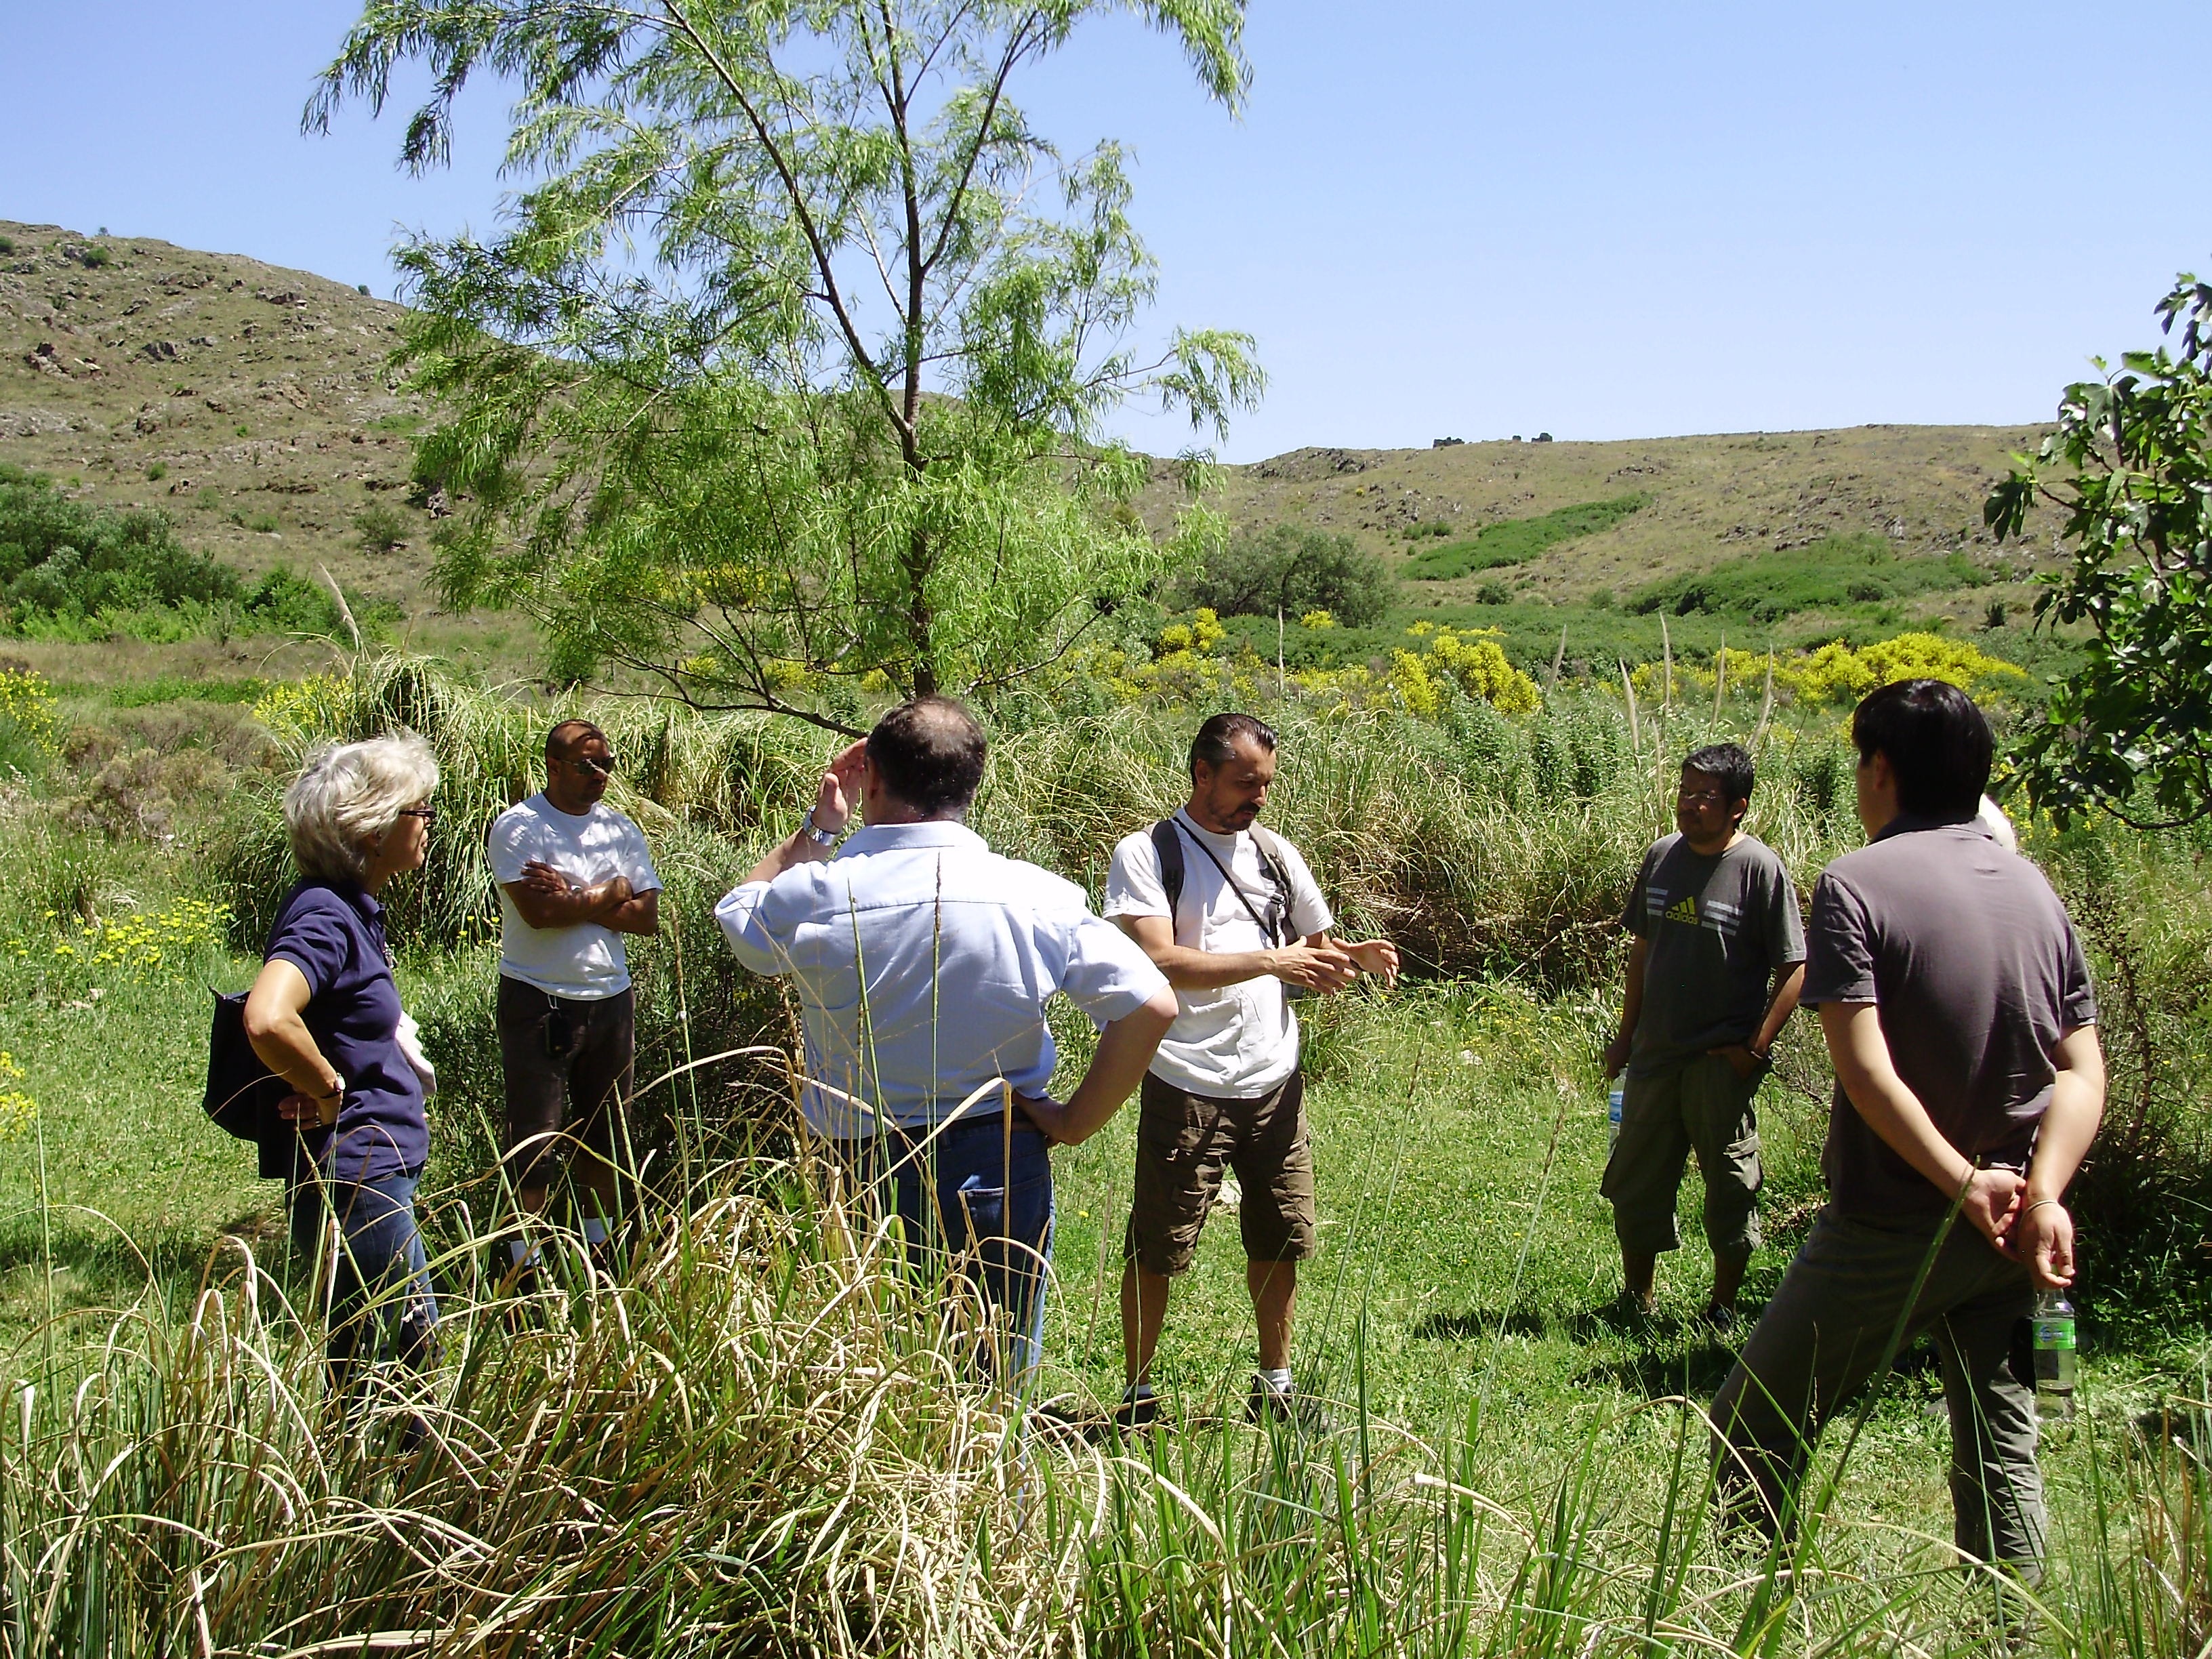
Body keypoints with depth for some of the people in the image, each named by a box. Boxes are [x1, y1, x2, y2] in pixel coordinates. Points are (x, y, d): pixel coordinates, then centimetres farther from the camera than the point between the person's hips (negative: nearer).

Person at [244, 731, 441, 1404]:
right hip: (354, 1179, -10)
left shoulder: (355, 908, 10)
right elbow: (267, 1020, -38)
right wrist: (328, 1091, -23)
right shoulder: (325, 916, -20)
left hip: (378, 1177, 10)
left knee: (417, 1359, 18)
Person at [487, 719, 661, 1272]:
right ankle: (526, 1264, 6)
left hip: (611, 998, 5)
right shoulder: (517, 827, -8)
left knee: (606, 1128, 13)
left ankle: (598, 1244, 27)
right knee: (535, 1138, -2)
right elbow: (538, 911, -21)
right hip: (538, 1000, -5)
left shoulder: (621, 829, 8)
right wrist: (609, 893, -9)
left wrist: (573, 897, -13)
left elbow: (647, 916, -2)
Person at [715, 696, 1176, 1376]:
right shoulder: (1036, 897, -12)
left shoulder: (817, 896, -12)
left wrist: (819, 825, 15)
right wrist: (1074, 1121, -6)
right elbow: (1151, 1005, -15)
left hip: (864, 1173, 0)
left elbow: (738, 913, 11)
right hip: (998, 1169, 0)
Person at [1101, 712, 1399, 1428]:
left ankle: (1275, 1383, 28)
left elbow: (1315, 952, 20)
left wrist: (1356, 958, -3)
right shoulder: (1147, 854, -5)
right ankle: (1137, 1392, 17)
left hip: (1275, 1084, 5)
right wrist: (1270, 961, -22)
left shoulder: (1276, 855, 12)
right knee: (1157, 1250, 2)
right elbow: (1159, 961, -18)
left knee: (1281, 1242, 13)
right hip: (1187, 1090, -5)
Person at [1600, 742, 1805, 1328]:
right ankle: (1636, 1300, 28)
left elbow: (1793, 968, -10)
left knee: (1730, 1186, 5)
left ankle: (1724, 1308, 20)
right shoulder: (1662, 856, 4)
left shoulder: (1760, 868, -12)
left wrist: (1756, 1048, -14)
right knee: (1635, 1182, 12)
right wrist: (1626, 1033, 15)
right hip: (1656, 1054, 6)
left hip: (1722, 1061, -5)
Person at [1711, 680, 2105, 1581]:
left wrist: (1963, 1182, -17)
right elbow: (2083, 1071, 0)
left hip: (1893, 1229, -6)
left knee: (1753, 1436, 7)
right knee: (1998, 1442, 18)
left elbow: (1867, 1068, -22)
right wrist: (2043, 1193, -10)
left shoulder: (1856, 883, -12)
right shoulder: (2033, 886, 6)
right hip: (2011, 1234, 6)